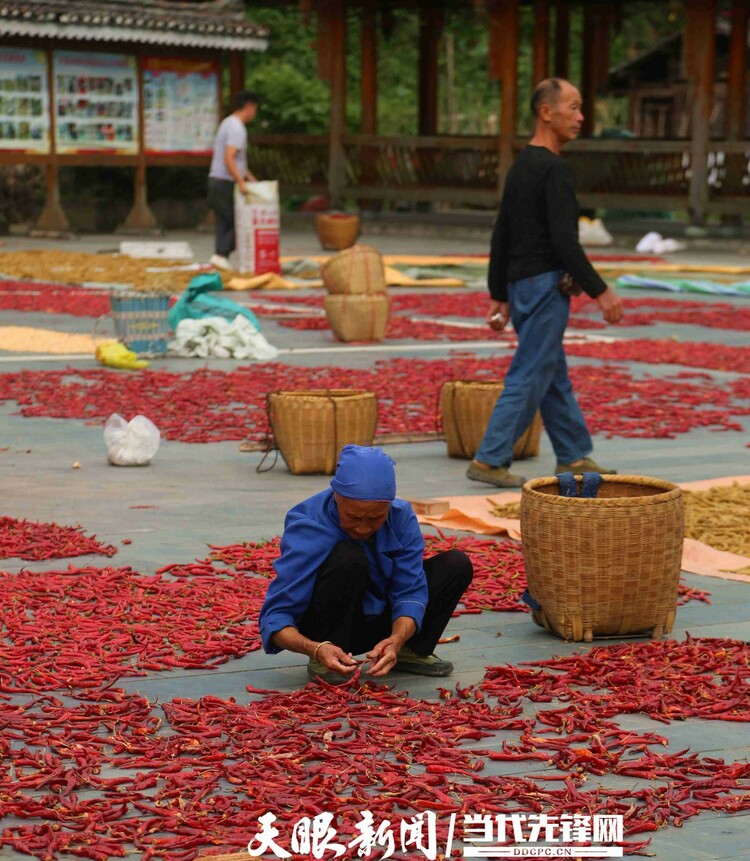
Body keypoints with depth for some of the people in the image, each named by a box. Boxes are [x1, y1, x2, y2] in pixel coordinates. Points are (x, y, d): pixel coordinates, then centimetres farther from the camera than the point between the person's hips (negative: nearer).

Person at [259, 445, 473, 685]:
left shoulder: (401, 516, -13)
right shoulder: (307, 529, -27)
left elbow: (410, 591, -16)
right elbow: (274, 617, -30)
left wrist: (397, 638, -38)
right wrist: (316, 649, -49)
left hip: (379, 621, 5)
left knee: (456, 564, -11)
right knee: (349, 557, -35)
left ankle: (413, 652, 2)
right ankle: (323, 663, -19)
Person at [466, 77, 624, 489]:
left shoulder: (520, 167, 14)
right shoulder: (554, 168, -17)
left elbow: (500, 236, 16)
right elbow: (564, 240, -24)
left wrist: (499, 296, 19)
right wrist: (600, 290, -20)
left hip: (522, 285, 10)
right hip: (544, 285, -10)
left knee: (555, 377, 15)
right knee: (530, 377, -5)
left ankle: (574, 456, 23)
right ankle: (490, 460, -4)